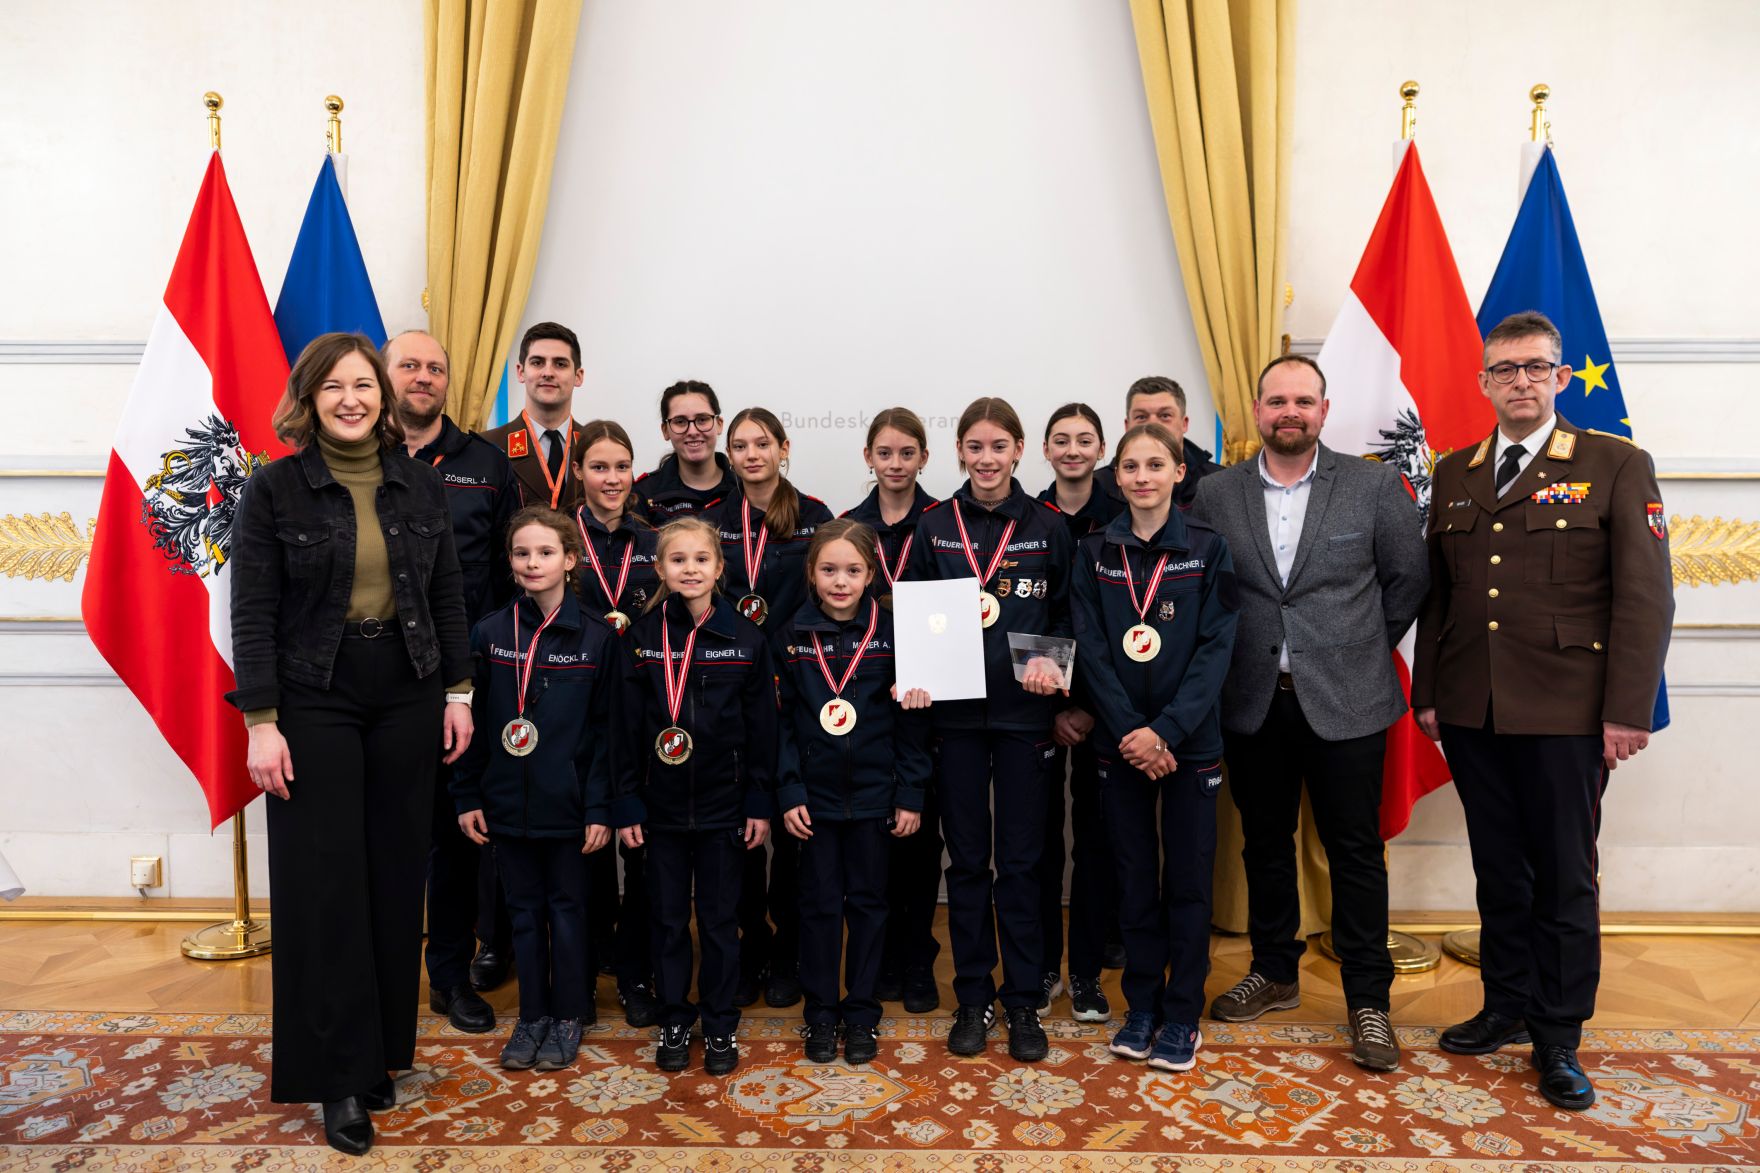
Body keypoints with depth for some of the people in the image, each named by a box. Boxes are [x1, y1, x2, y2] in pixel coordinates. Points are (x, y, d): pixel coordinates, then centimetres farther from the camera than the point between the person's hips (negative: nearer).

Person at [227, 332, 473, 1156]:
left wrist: (458, 693, 5)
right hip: (314, 702, -3)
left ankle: (382, 1049, 25)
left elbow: (448, 596, 9)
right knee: (324, 881, 1)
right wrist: (261, 723, -11)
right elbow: (253, 615, -6)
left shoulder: (420, 484, 5)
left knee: (395, 875, 9)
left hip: (408, 699, 3)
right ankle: (338, 1075, 12)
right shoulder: (272, 489, -4)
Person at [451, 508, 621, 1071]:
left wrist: (600, 807, -8)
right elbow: (472, 720, 4)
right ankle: (532, 1015, 28)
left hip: (568, 804, -2)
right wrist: (467, 796, 1)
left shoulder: (597, 638, -6)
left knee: (567, 907, 10)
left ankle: (568, 1015, 25)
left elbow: (607, 729, -5)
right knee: (524, 910, 13)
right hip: (507, 802, 2)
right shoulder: (489, 634, 0)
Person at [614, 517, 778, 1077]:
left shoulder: (746, 638, -4)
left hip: (724, 805, -1)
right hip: (662, 805, 1)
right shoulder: (641, 637, -2)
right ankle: (673, 1022, 27)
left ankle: (720, 1025, 24)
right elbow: (625, 726, -1)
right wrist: (626, 804, -4)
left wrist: (760, 804, -3)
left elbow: (762, 728, -1)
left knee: (720, 919, 9)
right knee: (668, 919, 12)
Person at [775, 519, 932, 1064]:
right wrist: (789, 793, -7)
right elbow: (783, 721, -1)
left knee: (867, 902, 11)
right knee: (820, 903, 9)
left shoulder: (892, 631, -4)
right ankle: (820, 1013, 24)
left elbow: (912, 719, -2)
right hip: (815, 795, 0)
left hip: (873, 794, 0)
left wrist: (910, 795, -4)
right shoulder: (792, 636, -2)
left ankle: (861, 1012, 25)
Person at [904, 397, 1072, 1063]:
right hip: (954, 711, 1)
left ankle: (1023, 1002, 19)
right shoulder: (935, 527, 4)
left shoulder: (1048, 527, 2)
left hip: (1023, 711, -1)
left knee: (1020, 860, 5)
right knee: (967, 859, 9)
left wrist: (1052, 664, -11)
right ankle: (973, 999, 22)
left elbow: (1066, 616, 7)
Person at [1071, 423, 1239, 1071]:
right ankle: (1142, 1006, 24)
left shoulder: (1207, 549, -2)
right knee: (1135, 878, 9)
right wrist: (1130, 731, -13)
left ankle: (1182, 1015, 20)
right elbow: (1092, 650, -3)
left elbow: (1215, 648, -8)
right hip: (1120, 742, 1)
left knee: (1188, 878, 6)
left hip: (1190, 742, -1)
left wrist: (1166, 731, -17)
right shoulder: (1095, 553, 2)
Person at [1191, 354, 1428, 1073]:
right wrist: (1223, 660, 4)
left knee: (1356, 850, 5)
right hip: (1252, 703, 2)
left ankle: (1367, 1000, 18)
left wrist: (1365, 649, 6)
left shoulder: (1373, 485, -2)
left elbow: (1408, 576, 6)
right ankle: (1274, 973, 32)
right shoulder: (1216, 495, 2)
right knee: (1265, 844, 14)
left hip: (1344, 702, -2)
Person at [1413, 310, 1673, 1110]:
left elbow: (1645, 597, -6)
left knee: (1563, 878, 5)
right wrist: (1427, 693, 8)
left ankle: (1558, 1038, 19)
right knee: (1498, 871, 14)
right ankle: (1507, 1005, 29)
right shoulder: (1454, 475, 11)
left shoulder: (1615, 466, -2)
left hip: (1565, 714, -3)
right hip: (1471, 712, 4)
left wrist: (1628, 711, -11)